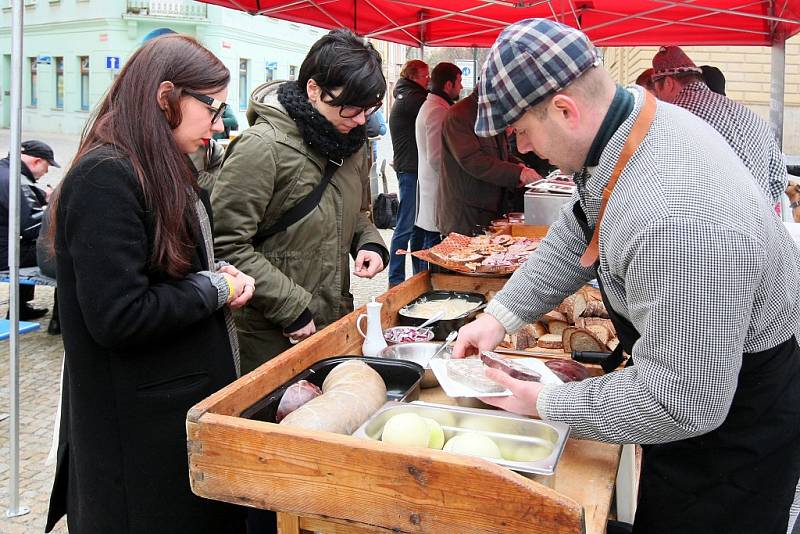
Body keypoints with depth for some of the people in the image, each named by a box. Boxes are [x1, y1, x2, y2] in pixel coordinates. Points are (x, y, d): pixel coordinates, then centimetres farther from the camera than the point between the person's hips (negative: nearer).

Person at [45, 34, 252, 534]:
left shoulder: (160, 171, 10)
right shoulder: (105, 178, -21)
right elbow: (117, 318, -27)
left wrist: (220, 273, -1)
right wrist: (215, 289, -15)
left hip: (191, 403, 10)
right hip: (141, 427, -9)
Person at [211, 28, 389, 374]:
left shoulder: (350, 141, 6)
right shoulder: (261, 147, -18)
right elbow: (227, 246, -19)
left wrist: (370, 242, -1)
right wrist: (292, 308, -18)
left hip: (336, 320, 7)